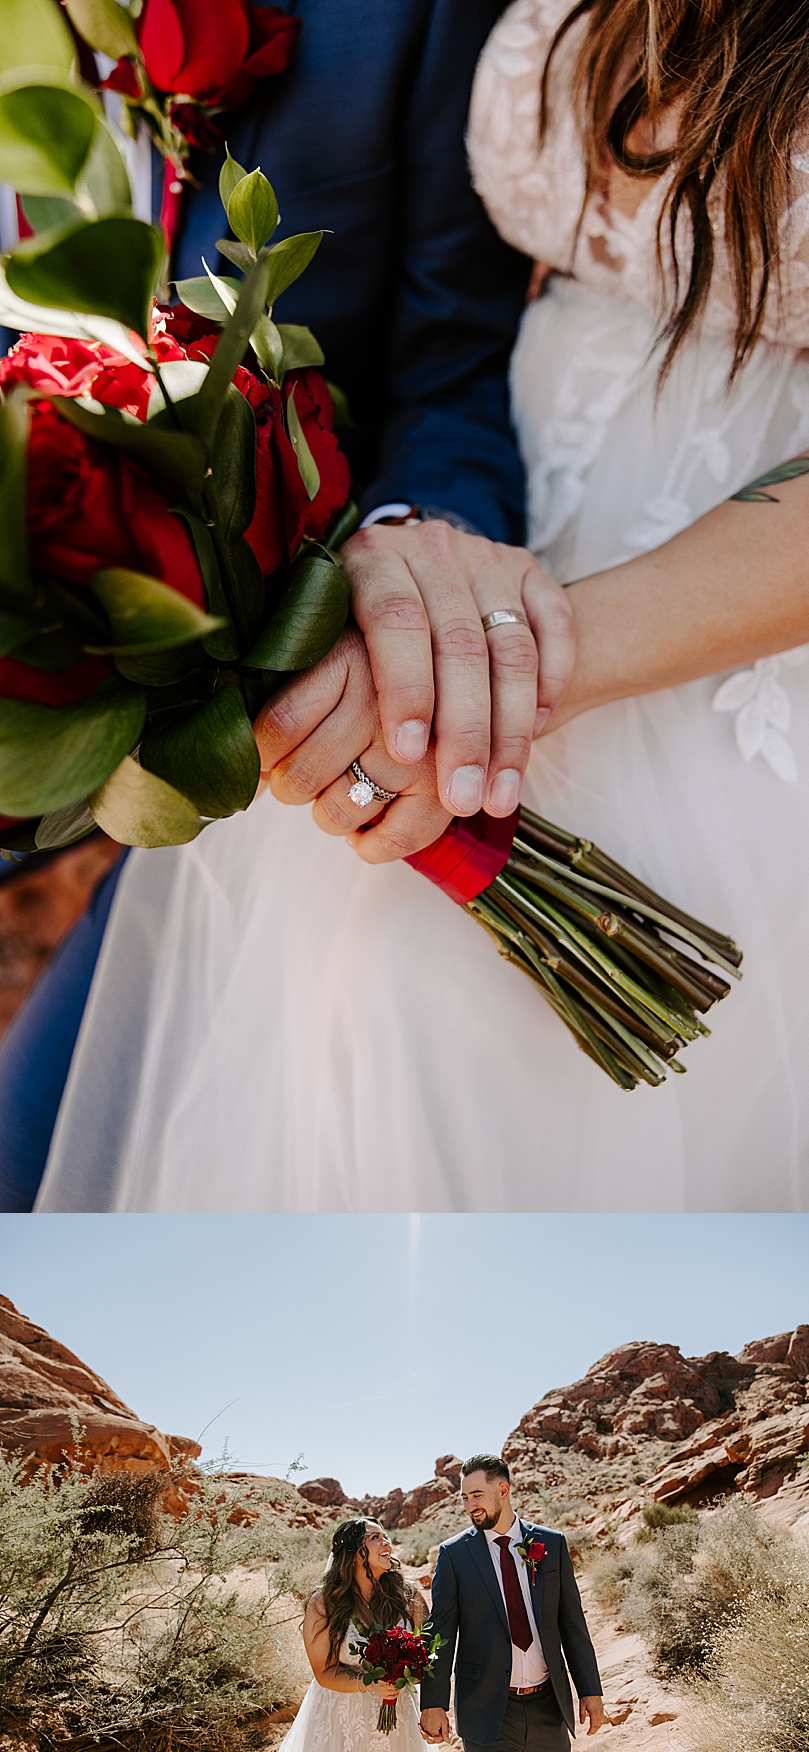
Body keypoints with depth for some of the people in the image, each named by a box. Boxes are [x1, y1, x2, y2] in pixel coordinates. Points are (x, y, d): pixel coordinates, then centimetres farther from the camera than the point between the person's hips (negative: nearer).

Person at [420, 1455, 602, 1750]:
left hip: (548, 1704, 2)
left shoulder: (552, 1544, 3)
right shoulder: (454, 1553, -2)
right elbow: (441, 1634, -4)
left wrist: (590, 1691, 2)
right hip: (487, 1712, -2)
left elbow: (572, 1623, 5)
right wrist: (433, 1704, -10)